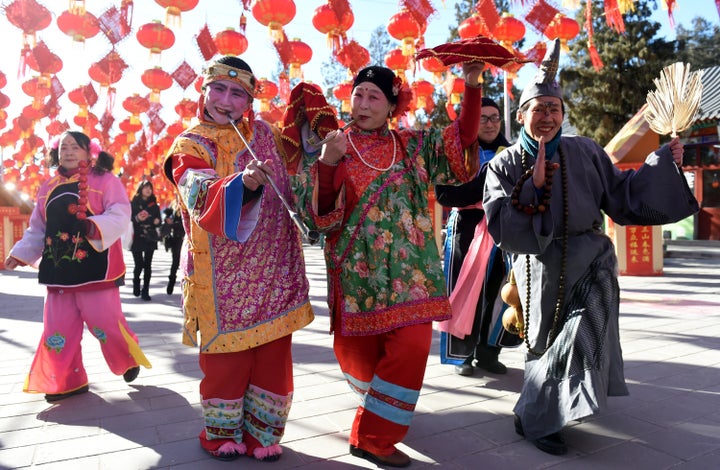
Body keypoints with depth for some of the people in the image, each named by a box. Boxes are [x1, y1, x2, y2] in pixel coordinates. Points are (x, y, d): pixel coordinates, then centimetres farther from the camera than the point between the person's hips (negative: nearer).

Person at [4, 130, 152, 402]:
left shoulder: (104, 180, -2)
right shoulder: (48, 188, 16)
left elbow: (119, 215, -13)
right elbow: (37, 229, 21)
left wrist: (95, 227, -30)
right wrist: (20, 254, 11)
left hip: (95, 265, -6)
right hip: (58, 267, 6)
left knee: (104, 321, -4)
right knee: (59, 326, 7)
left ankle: (130, 360, 22)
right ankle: (67, 381, 20)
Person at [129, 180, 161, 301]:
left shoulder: (154, 204, 12)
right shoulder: (133, 203, 3)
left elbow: (158, 220, 11)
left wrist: (157, 221, -11)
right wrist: (137, 219, -21)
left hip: (150, 238, 3)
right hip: (137, 238, -2)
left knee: (147, 265, -1)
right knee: (139, 265, -4)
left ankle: (145, 291, 4)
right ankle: (136, 286, 24)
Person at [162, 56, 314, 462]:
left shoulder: (265, 133, 9)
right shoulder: (190, 146, -3)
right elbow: (201, 198, -26)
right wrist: (242, 183, -41)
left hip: (274, 272, 4)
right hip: (225, 278, -3)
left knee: (274, 354, 7)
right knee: (228, 355, 3)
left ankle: (262, 433, 25)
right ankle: (223, 433, 27)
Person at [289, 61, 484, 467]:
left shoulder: (412, 145, 9)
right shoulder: (334, 147, 0)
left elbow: (462, 137, 6)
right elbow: (319, 214, -8)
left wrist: (472, 85, -6)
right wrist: (327, 161, -24)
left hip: (408, 268, 2)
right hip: (359, 268, -2)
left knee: (412, 345, -10)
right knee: (360, 351, 7)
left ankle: (373, 436, 11)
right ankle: (371, 435, 39)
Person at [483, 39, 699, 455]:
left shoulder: (585, 152, 2)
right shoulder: (505, 165, -2)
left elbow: (619, 194, 4)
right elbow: (499, 225, -13)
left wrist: (664, 162, -4)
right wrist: (532, 188, -22)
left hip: (589, 262, 1)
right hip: (541, 268, -1)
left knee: (582, 336, -11)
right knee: (548, 342, 9)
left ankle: (537, 412, 14)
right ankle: (534, 417, 27)